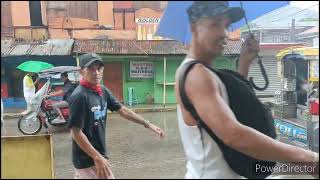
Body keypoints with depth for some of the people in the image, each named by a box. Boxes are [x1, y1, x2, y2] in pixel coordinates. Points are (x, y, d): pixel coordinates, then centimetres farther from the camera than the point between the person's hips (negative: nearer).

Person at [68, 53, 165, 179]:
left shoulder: (103, 91, 3)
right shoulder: (79, 96, -21)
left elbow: (122, 110, 9)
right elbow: (76, 132, -21)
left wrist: (147, 124, 9)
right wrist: (97, 158, -23)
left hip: (97, 155, 8)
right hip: (88, 159, -7)